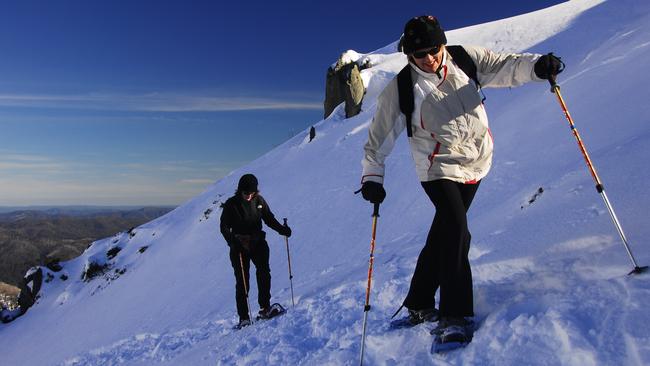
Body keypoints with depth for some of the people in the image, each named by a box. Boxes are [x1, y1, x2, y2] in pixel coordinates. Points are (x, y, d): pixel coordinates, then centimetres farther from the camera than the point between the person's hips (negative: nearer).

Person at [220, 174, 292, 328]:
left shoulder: (259, 200, 3)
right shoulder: (231, 204, -5)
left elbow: (269, 218, 10)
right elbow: (224, 227, -6)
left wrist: (281, 229, -7)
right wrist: (233, 242, -24)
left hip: (258, 242, 2)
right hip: (239, 246, -2)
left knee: (263, 271, -18)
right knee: (242, 281, -2)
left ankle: (264, 307, -10)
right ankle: (243, 317, 7)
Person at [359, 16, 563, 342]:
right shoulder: (401, 89, -10)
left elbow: (505, 66, -1)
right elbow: (380, 134, -7)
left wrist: (537, 66, -21)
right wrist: (372, 175, -9)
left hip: (476, 162, 4)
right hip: (440, 168, -4)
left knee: (444, 233, 11)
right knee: (457, 233, -19)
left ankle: (420, 304, 27)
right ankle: (455, 313, -6)